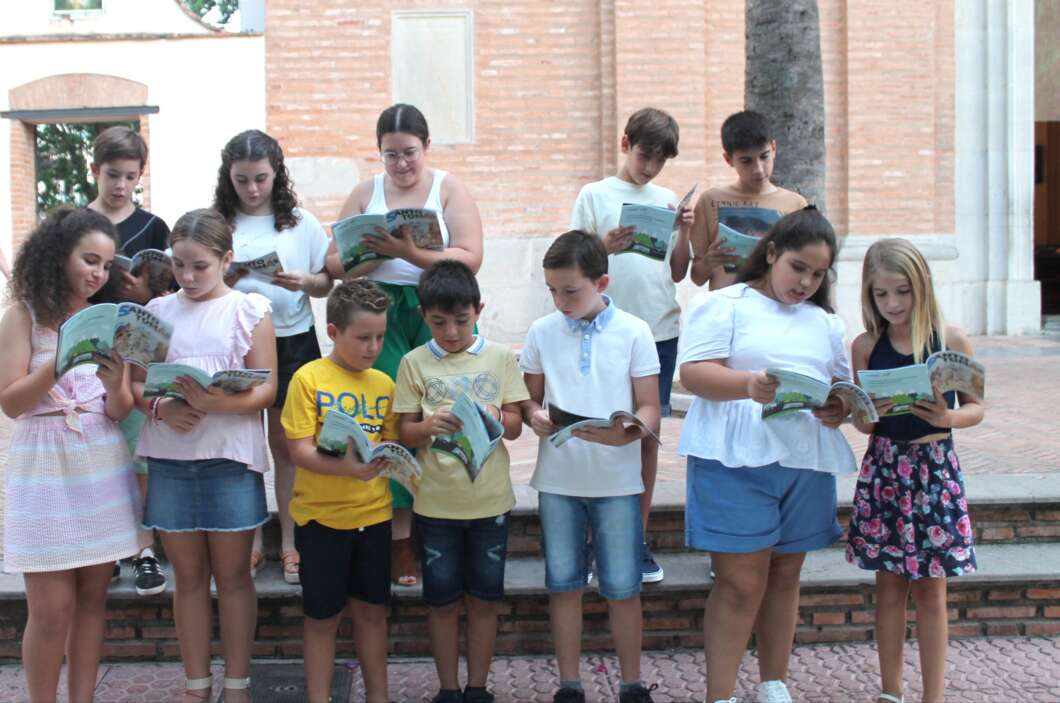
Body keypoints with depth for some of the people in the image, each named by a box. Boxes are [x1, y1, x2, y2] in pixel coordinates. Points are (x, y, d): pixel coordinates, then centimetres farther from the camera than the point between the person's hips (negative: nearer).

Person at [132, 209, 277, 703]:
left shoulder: (248, 310, 0)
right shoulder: (158, 311, 9)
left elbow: (266, 389, -6)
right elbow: (134, 383, 8)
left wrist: (215, 403, -23)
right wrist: (161, 408, -13)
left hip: (231, 456, -2)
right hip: (169, 457, 3)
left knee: (232, 574, 6)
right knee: (188, 575, 10)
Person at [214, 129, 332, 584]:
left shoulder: (301, 222, 2)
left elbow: (327, 283, 6)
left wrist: (304, 282, -15)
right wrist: (224, 279, -16)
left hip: (292, 339, 0)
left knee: (285, 443, 8)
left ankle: (290, 542, 18)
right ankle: (252, 542, 18)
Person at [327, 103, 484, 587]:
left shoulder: (450, 189, 6)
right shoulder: (365, 193, 13)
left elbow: (470, 258, -8)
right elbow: (335, 263, 7)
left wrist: (412, 253, -20)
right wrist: (377, 255, -13)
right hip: (382, 316, 1)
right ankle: (399, 538, 2)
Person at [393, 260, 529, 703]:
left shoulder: (501, 358, 2)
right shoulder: (415, 363, -1)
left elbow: (515, 426, 2)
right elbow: (406, 433, -1)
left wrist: (496, 417, -20)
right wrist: (430, 426, -23)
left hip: (490, 500, 1)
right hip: (435, 502, 0)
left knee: (483, 598, 9)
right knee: (442, 600, 8)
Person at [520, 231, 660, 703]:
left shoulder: (633, 332, -4)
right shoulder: (542, 332, 2)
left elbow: (650, 409, -3)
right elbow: (530, 396, 9)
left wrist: (626, 432, -23)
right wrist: (533, 416, -14)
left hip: (617, 479, -2)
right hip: (557, 478, 2)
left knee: (622, 587, 4)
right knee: (563, 584, 9)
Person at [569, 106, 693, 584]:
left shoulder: (667, 200, 11)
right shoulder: (595, 195, 2)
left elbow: (678, 273, 12)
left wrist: (684, 232, -5)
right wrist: (605, 248, -19)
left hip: (660, 330, 3)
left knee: (647, 433, 7)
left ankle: (638, 541, 15)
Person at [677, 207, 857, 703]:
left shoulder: (826, 322, 19)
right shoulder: (727, 304, 1)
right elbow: (693, 372, -10)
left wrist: (840, 409, -5)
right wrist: (748, 385, -27)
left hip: (807, 462, 6)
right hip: (737, 459, -5)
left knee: (784, 575, 13)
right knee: (740, 582, -6)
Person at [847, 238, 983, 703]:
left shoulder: (950, 339, -5)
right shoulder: (866, 346, -1)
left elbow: (976, 408, 0)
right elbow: (863, 425, 4)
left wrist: (949, 417, -20)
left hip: (935, 468, -1)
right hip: (884, 468, 2)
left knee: (931, 590, 5)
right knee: (889, 586, 10)